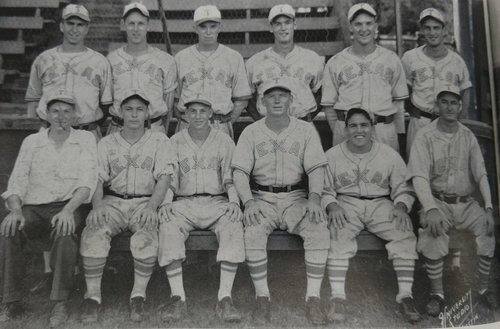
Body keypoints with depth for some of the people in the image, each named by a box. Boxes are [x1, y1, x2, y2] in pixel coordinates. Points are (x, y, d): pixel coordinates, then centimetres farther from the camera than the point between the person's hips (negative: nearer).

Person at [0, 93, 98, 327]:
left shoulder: (85, 139, 7)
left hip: (70, 206, -2)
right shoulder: (31, 142, 15)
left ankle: (60, 303, -23)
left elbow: (87, 181, -5)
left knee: (64, 231, -35)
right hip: (34, 208, 3)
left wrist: (68, 210, -22)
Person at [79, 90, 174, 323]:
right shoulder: (106, 144, 14)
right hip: (113, 202, 2)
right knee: (93, 233, -28)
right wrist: (97, 205, -16)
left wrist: (152, 206, -19)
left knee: (147, 236, -33)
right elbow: (97, 179, 5)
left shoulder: (159, 141, 10)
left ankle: (139, 295, -17)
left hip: (145, 202, -1)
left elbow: (164, 177, -1)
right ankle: (92, 295, -16)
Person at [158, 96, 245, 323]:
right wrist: (166, 202, -14)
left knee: (233, 225, -32)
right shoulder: (174, 142, 11)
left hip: (216, 202, 0)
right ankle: (178, 298, -27)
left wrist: (234, 201, -14)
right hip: (184, 203, 1)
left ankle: (224, 298, -30)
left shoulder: (224, 141, 11)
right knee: (168, 225, -31)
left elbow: (230, 177, 6)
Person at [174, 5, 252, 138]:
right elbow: (174, 97, 11)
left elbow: (242, 99, 9)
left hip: (221, 128, 0)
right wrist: (185, 121, -1)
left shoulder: (234, 58, 8)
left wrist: (226, 124, -1)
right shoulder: (181, 57, 10)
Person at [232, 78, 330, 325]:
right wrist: (249, 201, -19)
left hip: (296, 197, 0)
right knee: (253, 233, -29)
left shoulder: (306, 130, 7)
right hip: (262, 197, 0)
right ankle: (262, 297, -13)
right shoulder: (251, 132, 6)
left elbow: (316, 168, -1)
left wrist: (314, 198, -20)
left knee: (319, 230, -26)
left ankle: (313, 298, -14)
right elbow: (240, 171, -1)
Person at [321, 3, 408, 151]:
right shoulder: (335, 63, 6)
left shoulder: (392, 59, 11)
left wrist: (398, 134, 9)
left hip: (385, 130, 1)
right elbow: (328, 105, 8)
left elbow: (399, 100, 13)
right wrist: (338, 133, 3)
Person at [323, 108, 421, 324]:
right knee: (337, 235, -32)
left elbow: (402, 188, 9)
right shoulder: (331, 156, 5)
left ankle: (405, 294, -17)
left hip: (380, 203, 1)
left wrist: (401, 207, -12)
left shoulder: (389, 155, 7)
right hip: (346, 203, -1)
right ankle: (337, 296, -27)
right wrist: (332, 206, -18)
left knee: (404, 233, -25)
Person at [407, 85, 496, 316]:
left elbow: (481, 174, 3)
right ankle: (437, 293, -14)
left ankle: (482, 288, -2)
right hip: (438, 201, -3)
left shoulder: (468, 137, 8)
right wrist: (431, 209, -29)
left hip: (466, 202, 3)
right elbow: (420, 176, -14)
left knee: (487, 227, -22)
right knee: (433, 230, -31)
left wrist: (489, 207, -12)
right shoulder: (425, 136, -3)